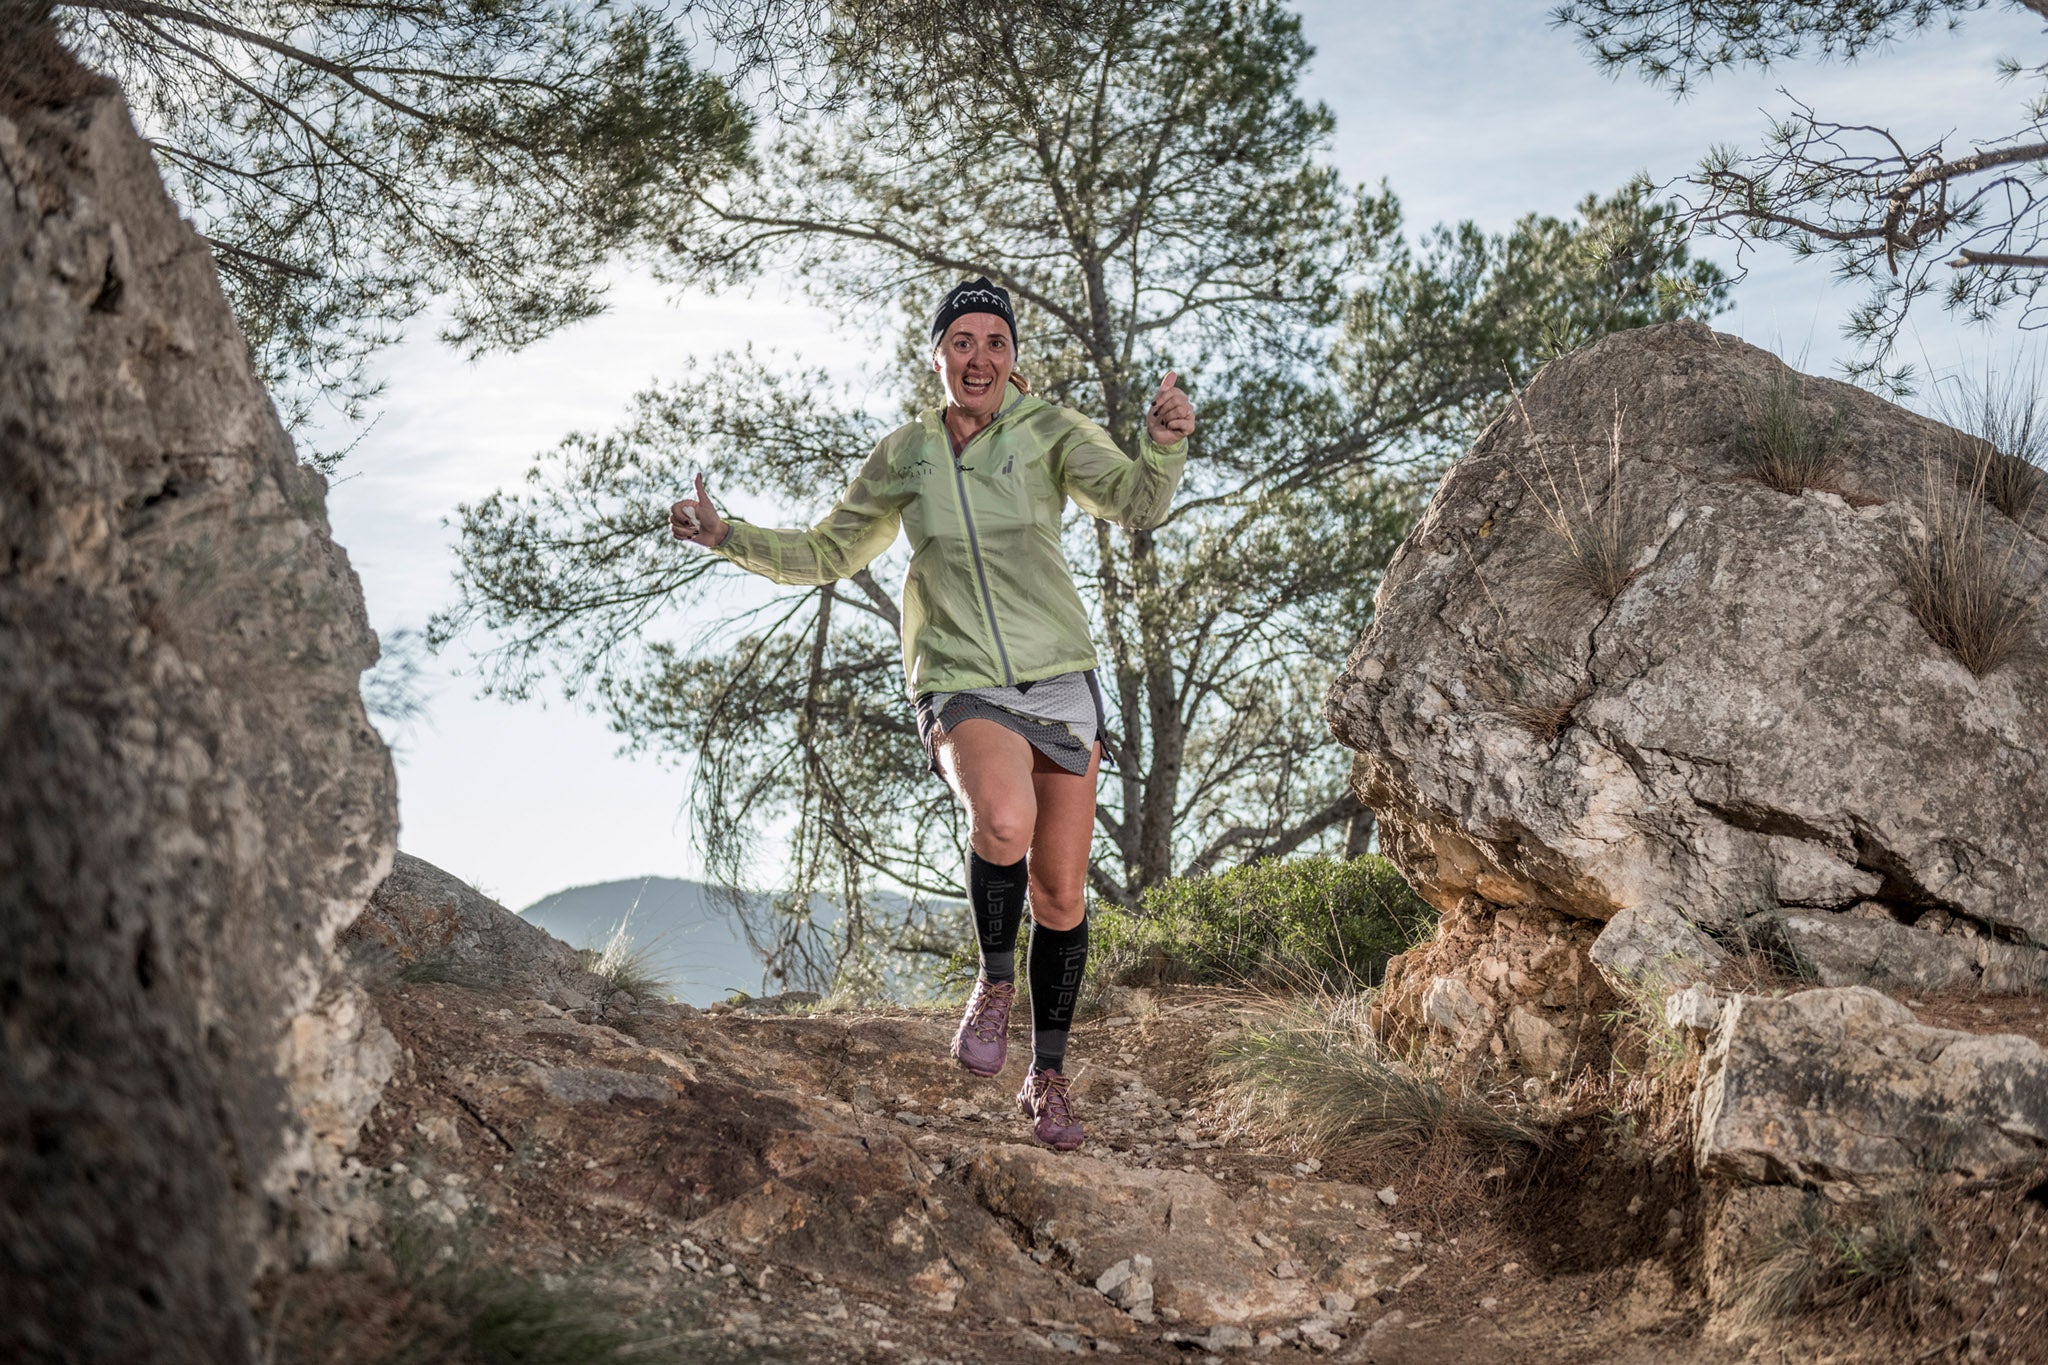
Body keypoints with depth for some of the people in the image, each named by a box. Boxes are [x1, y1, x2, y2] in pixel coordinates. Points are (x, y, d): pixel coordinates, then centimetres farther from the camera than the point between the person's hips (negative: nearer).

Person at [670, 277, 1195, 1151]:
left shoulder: (1048, 431, 0)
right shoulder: (905, 456, 5)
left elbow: (1136, 502, -14)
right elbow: (825, 555, 16)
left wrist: (1164, 443, -35)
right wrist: (725, 537, 3)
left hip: (1060, 683, 1)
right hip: (961, 688, -1)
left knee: (1060, 896, 4)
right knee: (1004, 821, -34)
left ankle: (1047, 1081, 21)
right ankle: (995, 979, -7)